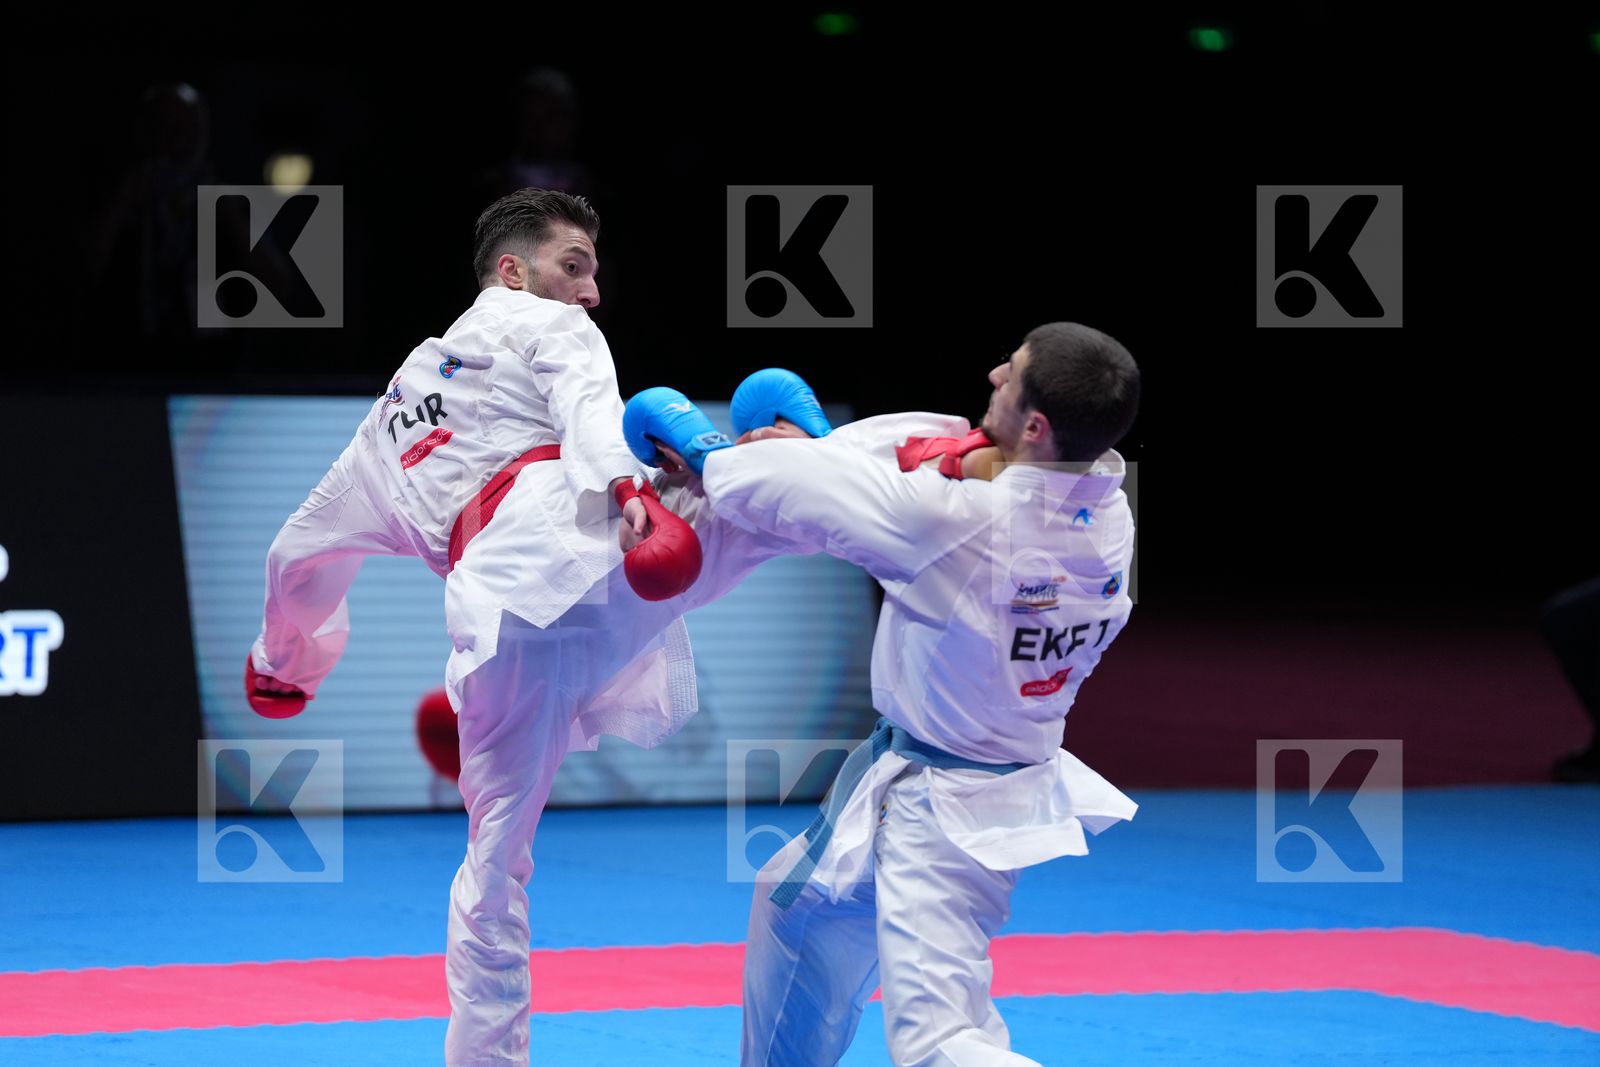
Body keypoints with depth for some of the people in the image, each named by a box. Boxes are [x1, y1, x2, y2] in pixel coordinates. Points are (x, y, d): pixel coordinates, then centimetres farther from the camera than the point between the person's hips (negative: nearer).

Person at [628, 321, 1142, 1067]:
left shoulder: (952, 518, -32)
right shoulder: (1108, 517, -11)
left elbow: (778, 488, -17)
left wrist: (707, 459, 4)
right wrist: (811, 446, 7)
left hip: (940, 814, -9)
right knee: (798, 903, 29)